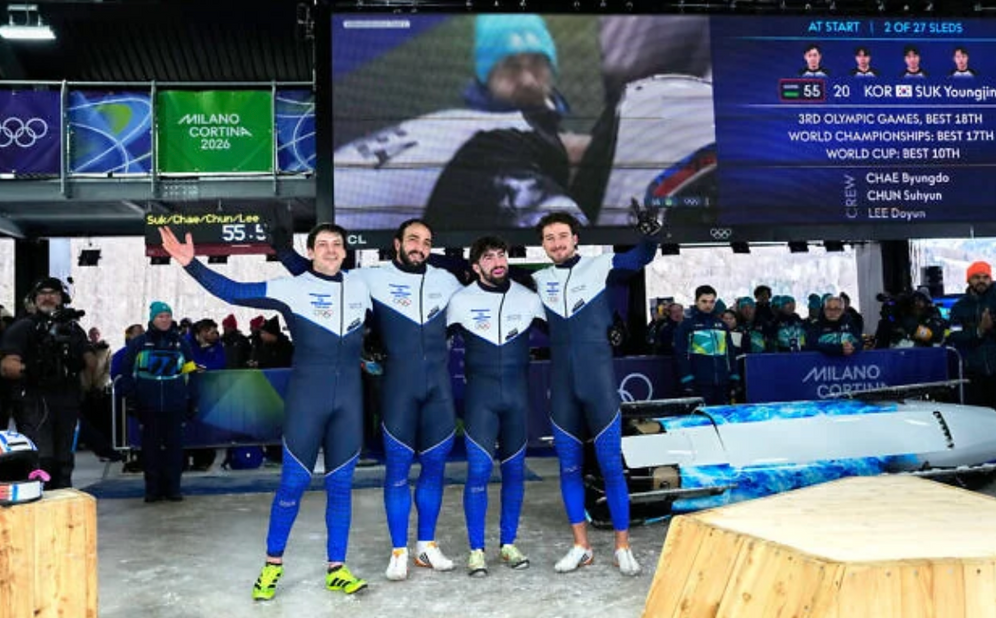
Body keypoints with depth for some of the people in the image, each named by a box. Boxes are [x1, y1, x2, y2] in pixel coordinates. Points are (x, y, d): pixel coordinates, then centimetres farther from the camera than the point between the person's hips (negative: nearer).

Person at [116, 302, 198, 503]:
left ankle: (173, 486, 10)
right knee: (151, 445, 4)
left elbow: (191, 373, 11)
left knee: (174, 445, 3)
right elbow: (128, 373, 5)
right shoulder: (138, 343, 5)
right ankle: (153, 488, 11)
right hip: (149, 406, -1)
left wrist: (192, 401, 7)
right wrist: (131, 398, -3)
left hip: (175, 405, 1)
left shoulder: (181, 343, 10)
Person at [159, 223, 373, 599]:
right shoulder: (292, 289, -4)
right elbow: (233, 292, -12)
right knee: (293, 482, 2)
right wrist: (192, 265, -20)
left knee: (340, 485, 8)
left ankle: (336, 569, 19)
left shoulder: (361, 288, 7)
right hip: (306, 397, -3)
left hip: (349, 400, 3)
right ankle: (272, 565, 20)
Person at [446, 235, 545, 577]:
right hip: (479, 394, -2)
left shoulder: (529, 298, 5)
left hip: (518, 394, 3)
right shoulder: (461, 300, 0)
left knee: (514, 469, 8)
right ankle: (476, 550, 4)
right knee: (479, 470, -7)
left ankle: (508, 544, 20)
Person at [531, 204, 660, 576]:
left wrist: (651, 234, -25)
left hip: (599, 381, -3)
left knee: (611, 465, 1)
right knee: (569, 467, 8)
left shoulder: (599, 267, 1)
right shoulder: (538, 281, 10)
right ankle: (581, 546, 20)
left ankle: (622, 547, 12)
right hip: (562, 386, 3)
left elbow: (641, 257, -5)